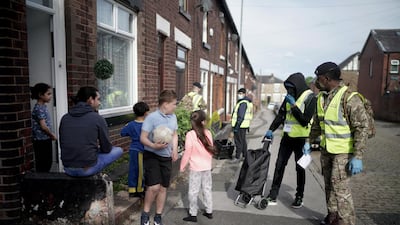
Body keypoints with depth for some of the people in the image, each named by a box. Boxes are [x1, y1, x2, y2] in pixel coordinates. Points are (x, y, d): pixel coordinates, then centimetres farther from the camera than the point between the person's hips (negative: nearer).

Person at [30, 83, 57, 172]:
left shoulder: (43, 107, 9)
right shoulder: (38, 108, -18)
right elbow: (43, 126, -21)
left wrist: (51, 135, 7)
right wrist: (52, 135, -7)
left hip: (46, 139, 9)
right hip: (41, 141, -9)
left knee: (48, 162, 17)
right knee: (42, 165, 1)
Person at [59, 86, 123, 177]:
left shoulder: (65, 118, 5)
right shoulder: (97, 118, -9)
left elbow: (63, 145, 17)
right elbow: (107, 149, -2)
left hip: (68, 169, 6)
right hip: (87, 169, -6)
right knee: (119, 150, 15)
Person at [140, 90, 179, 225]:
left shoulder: (173, 117, 4)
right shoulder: (152, 117, -16)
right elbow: (143, 138, -16)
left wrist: (175, 150, 4)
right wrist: (154, 146, -33)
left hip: (166, 157, 6)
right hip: (152, 155, -6)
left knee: (163, 187, 11)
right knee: (154, 187, -15)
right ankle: (145, 213, 12)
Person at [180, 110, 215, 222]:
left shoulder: (190, 134, -17)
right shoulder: (208, 133, -5)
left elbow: (187, 153, -12)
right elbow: (211, 150, 5)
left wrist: (182, 166, 0)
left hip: (195, 168, -4)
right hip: (207, 166, 5)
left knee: (193, 191, 7)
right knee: (207, 189, 17)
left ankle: (193, 214, 15)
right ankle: (209, 211, 28)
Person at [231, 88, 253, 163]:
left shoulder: (243, 103, -17)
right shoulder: (248, 102, 16)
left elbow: (241, 116, -23)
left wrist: (236, 126, -22)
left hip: (240, 126, -11)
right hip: (244, 125, 11)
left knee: (239, 141, -5)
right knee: (243, 141, 17)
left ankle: (237, 157, 0)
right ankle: (245, 155, 26)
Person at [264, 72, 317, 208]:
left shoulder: (310, 98, -11)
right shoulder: (290, 97, 6)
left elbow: (305, 120, -18)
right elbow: (280, 115, 10)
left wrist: (293, 105, -21)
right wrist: (271, 130, 3)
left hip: (301, 139, -5)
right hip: (287, 136, 5)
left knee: (300, 168, 8)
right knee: (279, 165, 6)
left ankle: (299, 197, 24)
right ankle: (273, 196, 14)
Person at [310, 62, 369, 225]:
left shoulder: (349, 98, -20)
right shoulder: (321, 97, 4)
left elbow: (362, 128, -20)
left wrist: (357, 157, -22)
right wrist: (311, 142, 20)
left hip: (343, 152, -7)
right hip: (326, 150, 7)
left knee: (340, 186, -4)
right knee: (329, 184, 16)